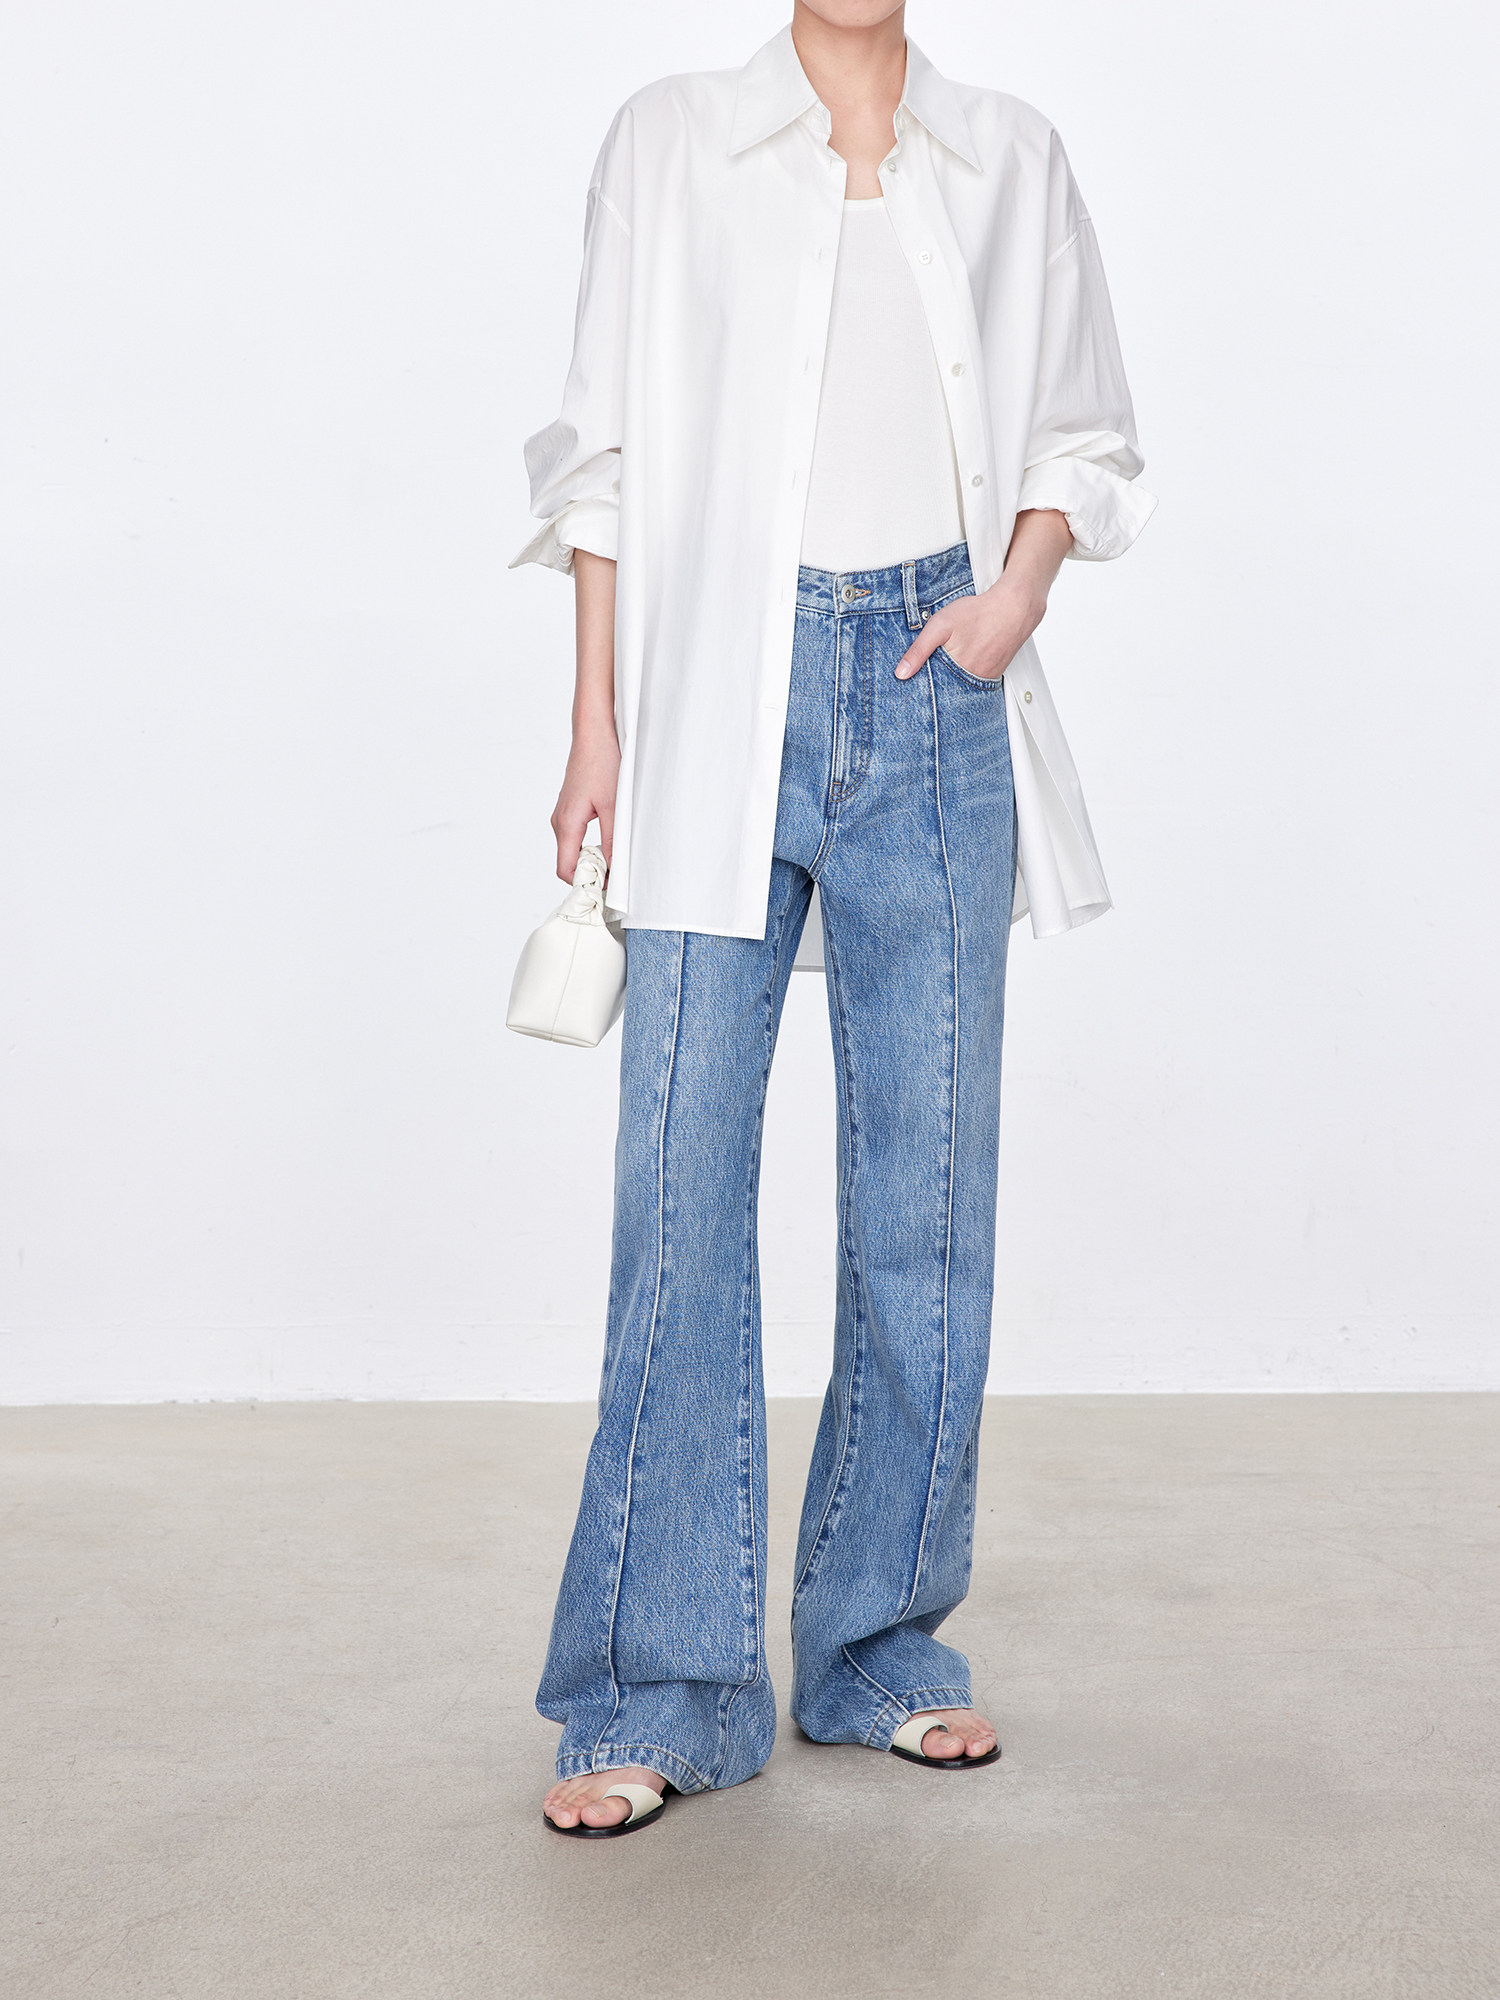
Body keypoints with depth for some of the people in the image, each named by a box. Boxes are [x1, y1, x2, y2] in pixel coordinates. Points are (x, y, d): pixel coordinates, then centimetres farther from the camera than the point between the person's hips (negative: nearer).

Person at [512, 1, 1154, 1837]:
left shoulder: (1012, 160, 11)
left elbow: (1079, 430, 17)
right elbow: (608, 446, 6)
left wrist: (1019, 590, -3)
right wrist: (595, 716, 0)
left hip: (934, 690, 2)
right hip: (723, 681, -2)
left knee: (929, 1184, 3)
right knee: (679, 1182, -5)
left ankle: (881, 1648, 18)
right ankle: (658, 1689, 5)